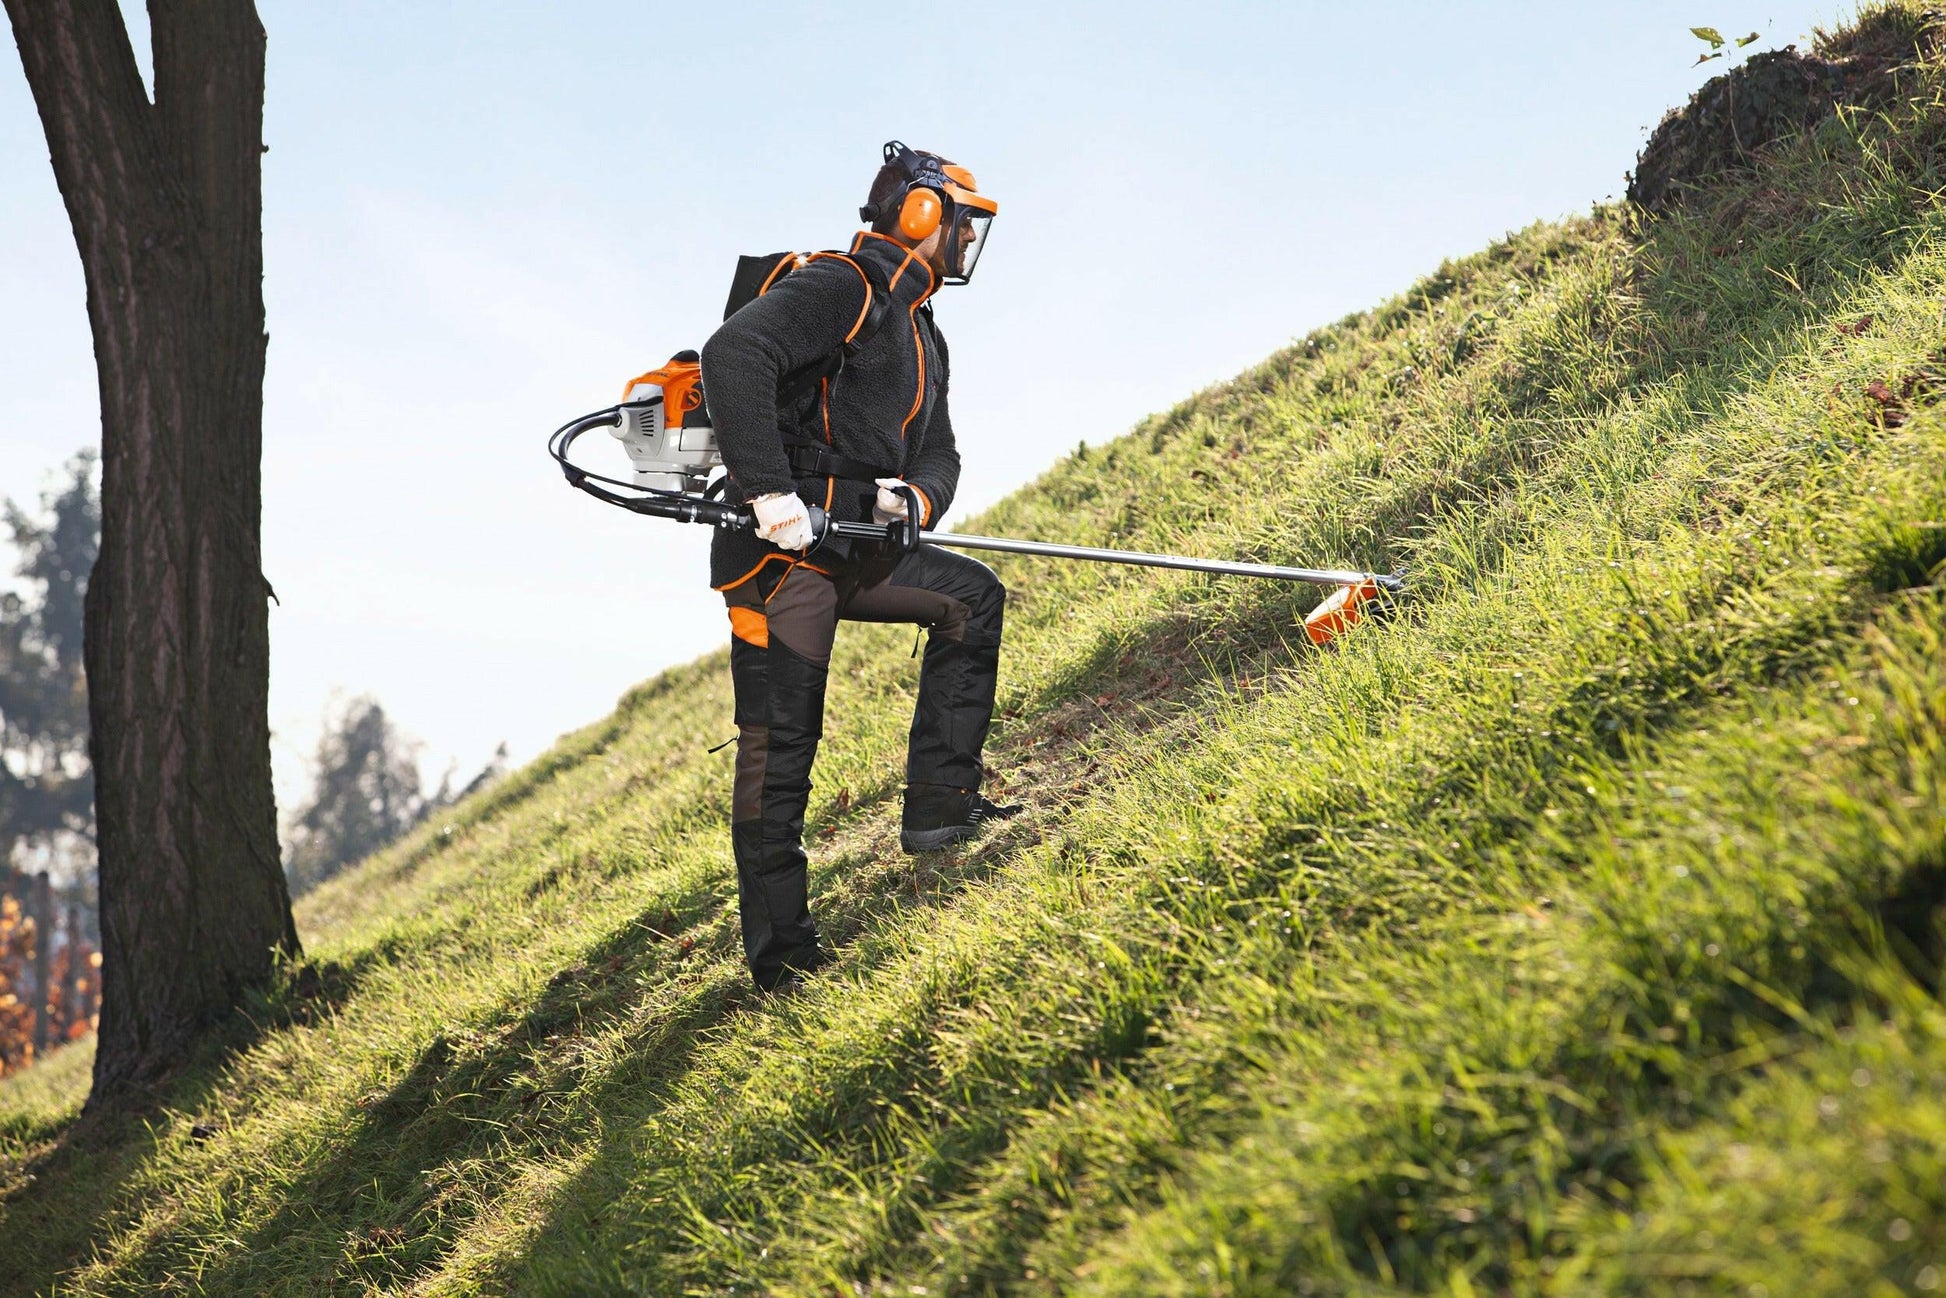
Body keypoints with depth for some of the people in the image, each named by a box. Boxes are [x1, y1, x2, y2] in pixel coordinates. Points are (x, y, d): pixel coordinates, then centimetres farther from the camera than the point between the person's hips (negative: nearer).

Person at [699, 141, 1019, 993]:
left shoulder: (922, 338, 20)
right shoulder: (839, 289, -10)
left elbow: (937, 453, 15)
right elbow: (732, 355, -26)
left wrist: (913, 497, -11)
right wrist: (770, 492, -31)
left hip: (853, 551, 9)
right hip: (777, 547, -9)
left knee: (971, 595, 6)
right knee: (779, 745, -6)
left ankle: (939, 803, 5)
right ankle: (780, 957, -1)